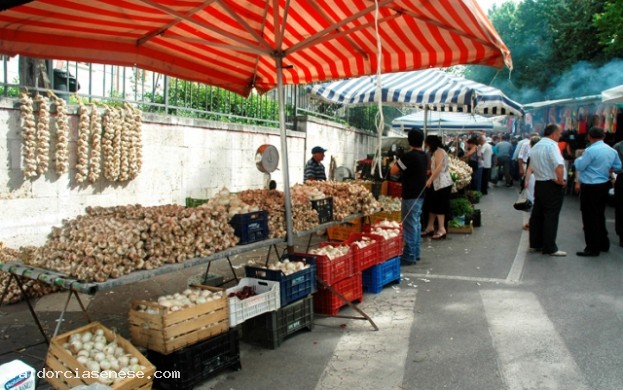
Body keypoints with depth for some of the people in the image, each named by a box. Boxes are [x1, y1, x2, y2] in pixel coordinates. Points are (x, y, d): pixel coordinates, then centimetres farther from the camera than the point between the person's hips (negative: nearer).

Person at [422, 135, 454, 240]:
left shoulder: (439, 151, -11)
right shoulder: (435, 152, 19)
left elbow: (439, 167, -22)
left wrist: (430, 180, -26)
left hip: (442, 183, -10)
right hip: (437, 183, 10)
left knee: (439, 206, -6)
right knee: (432, 205, 11)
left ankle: (441, 229, -2)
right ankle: (430, 227, 17)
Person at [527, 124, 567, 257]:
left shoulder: (535, 147, 13)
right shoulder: (552, 145, -16)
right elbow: (559, 165, -30)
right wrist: (561, 180, -17)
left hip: (538, 183, 9)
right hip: (552, 186, -8)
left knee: (537, 215, 12)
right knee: (551, 217, -2)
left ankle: (535, 244, 20)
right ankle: (550, 248, 4)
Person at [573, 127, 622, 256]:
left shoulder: (590, 150, -19)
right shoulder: (612, 150, 6)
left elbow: (579, 166, -14)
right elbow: (618, 167, 16)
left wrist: (580, 156, 2)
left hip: (590, 188, -8)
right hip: (604, 186, 8)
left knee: (590, 218, -2)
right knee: (600, 216, 20)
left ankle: (593, 248, 1)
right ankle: (603, 244, 29)